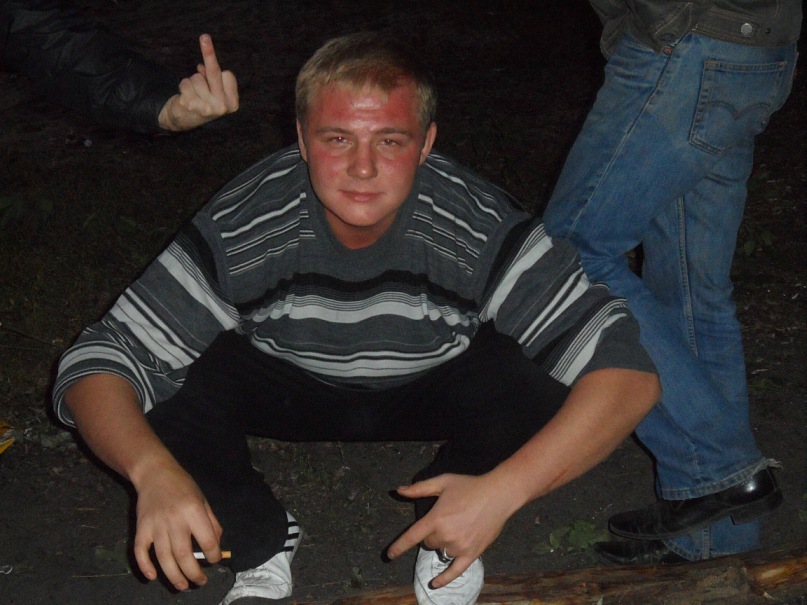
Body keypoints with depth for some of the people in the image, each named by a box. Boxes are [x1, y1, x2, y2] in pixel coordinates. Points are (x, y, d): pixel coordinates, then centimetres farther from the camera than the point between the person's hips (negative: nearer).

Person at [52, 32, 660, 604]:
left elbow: (630, 372, -34)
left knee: (519, 373, -33)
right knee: (177, 379, -29)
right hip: (290, 390, 1)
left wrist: (503, 489, -45)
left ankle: (447, 547, -3)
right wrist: (154, 470, -49)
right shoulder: (241, 229, -31)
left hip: (436, 392, 0)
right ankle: (263, 547, 1)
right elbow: (93, 366, -28)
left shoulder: (481, 228, -33)